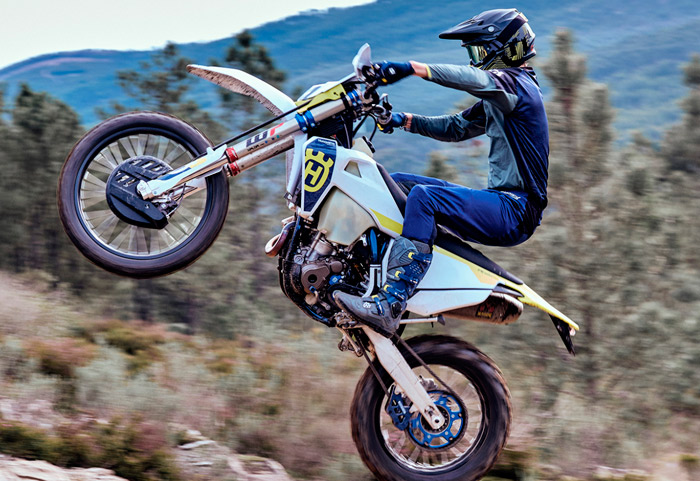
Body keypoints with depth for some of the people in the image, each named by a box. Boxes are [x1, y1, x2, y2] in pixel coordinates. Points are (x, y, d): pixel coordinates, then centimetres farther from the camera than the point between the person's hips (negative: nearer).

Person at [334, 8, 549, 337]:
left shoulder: (516, 83, -9)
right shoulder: (497, 99, 22)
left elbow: (474, 79, -29)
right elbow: (457, 127, 26)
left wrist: (411, 68, -33)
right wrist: (405, 121, 12)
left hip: (515, 210, -10)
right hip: (502, 202, 10)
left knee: (422, 196, -31)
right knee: (396, 184, 11)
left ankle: (389, 307, -41)